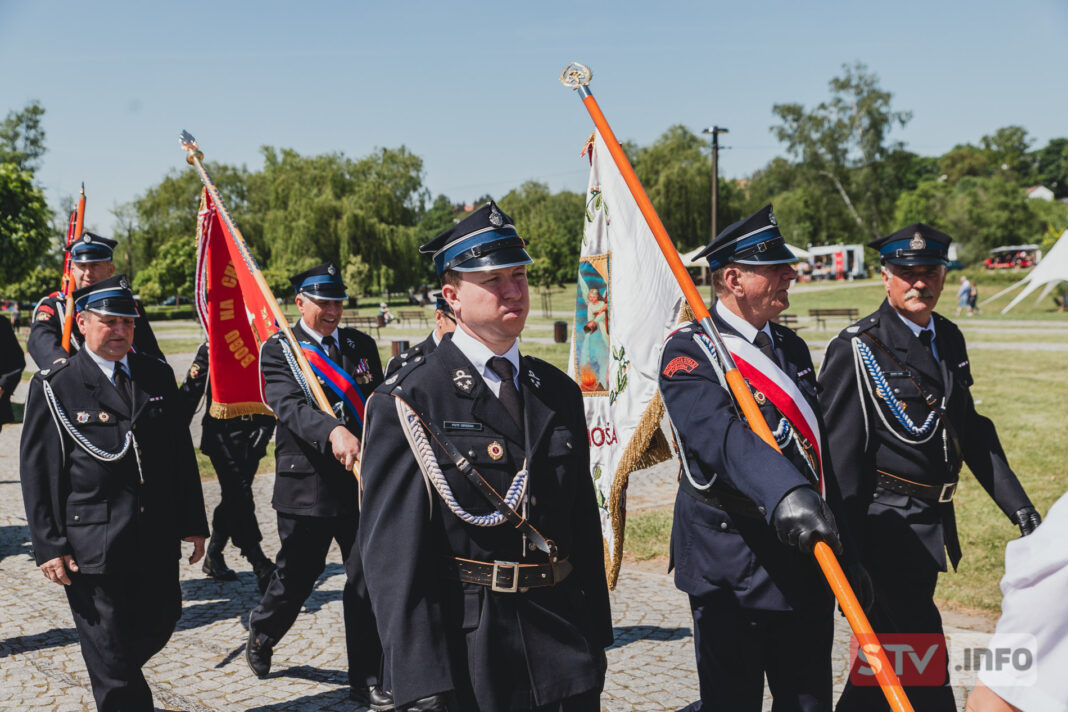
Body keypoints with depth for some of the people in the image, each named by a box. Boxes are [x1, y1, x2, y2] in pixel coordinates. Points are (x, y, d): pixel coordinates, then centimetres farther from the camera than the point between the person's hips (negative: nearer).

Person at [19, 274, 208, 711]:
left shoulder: (157, 376, 9)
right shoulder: (53, 387, -4)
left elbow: (182, 453, 12)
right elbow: (36, 472, -4)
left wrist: (193, 523, 10)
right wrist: (49, 547, -9)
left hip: (157, 542, 5)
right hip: (92, 547, -5)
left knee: (158, 627, 17)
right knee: (110, 654, 3)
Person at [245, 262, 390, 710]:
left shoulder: (362, 345, 10)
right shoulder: (278, 351, -3)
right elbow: (289, 405, -21)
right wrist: (333, 431, -38)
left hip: (362, 483, 3)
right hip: (307, 485, -3)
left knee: (368, 579, 1)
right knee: (296, 576, 12)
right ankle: (261, 635, 44)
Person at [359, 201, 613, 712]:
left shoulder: (560, 393, 9)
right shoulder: (407, 403, -8)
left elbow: (585, 523, 13)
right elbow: (393, 551, -12)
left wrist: (596, 640, 12)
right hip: (463, 654, -4)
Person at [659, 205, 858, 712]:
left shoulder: (791, 348, 13)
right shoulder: (688, 353, -11)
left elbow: (821, 449, 17)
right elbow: (723, 436, -30)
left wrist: (849, 551, 17)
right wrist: (786, 497, -46)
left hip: (808, 559, 7)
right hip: (731, 567, -6)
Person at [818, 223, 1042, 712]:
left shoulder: (949, 339, 9)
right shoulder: (856, 349, -13)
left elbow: (972, 430, 17)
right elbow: (840, 456, -14)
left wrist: (1018, 505, 11)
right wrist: (849, 551, -15)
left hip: (933, 521, 7)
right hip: (887, 521, -7)